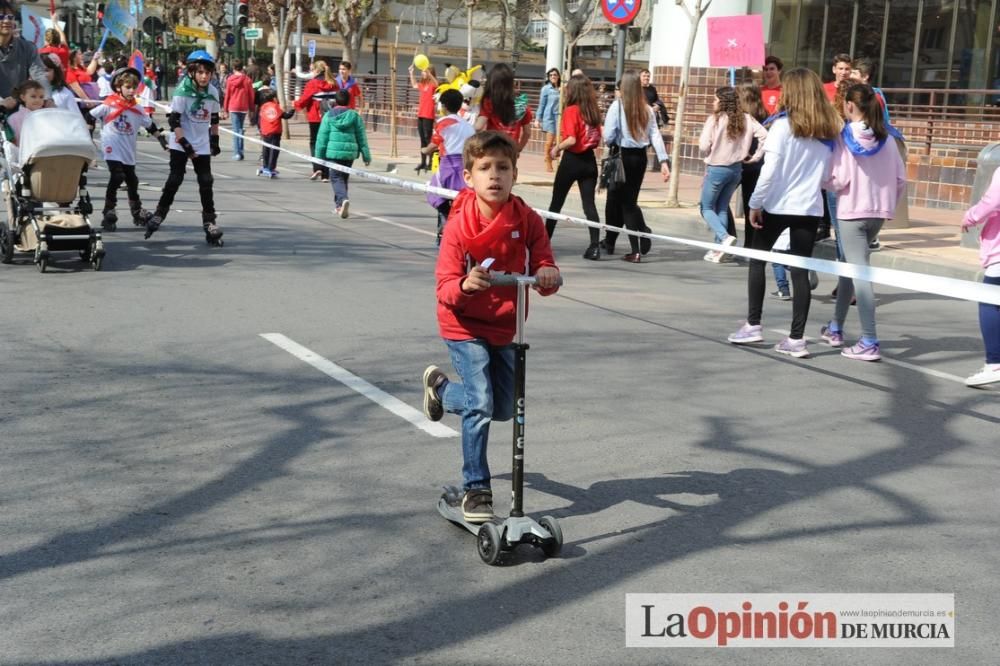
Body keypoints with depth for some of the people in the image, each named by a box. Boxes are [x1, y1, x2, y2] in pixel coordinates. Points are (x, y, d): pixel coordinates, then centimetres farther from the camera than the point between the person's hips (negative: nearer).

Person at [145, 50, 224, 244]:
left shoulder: (213, 92, 0)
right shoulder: (183, 91, -16)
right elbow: (174, 120, -19)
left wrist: (215, 140, 16)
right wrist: (185, 144, -23)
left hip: (202, 145, 4)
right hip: (180, 144, -4)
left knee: (206, 182, 0)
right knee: (175, 179, -4)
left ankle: (209, 222, 6)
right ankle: (159, 214, 11)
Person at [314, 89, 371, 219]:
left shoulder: (329, 115, 0)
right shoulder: (355, 116, 3)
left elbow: (322, 137, 0)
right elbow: (361, 137, 5)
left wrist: (319, 155, 6)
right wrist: (366, 155, 10)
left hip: (333, 151, -2)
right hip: (350, 152, 2)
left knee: (336, 178, 0)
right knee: (344, 178, 17)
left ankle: (343, 199, -27)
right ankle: (339, 206, 24)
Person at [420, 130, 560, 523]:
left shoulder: (527, 221, -12)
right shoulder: (459, 226, -20)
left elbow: (544, 268, -11)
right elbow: (445, 288, -22)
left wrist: (547, 276, -35)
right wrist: (465, 285, -45)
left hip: (504, 327, 5)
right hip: (465, 327, -4)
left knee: (503, 409, 15)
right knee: (480, 405, -15)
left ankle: (440, 387, 41)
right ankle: (475, 489, 0)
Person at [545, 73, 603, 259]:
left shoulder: (571, 110, -12)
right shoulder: (594, 111, 5)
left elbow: (571, 139, -20)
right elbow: (598, 139, 9)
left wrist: (556, 148, -5)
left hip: (572, 160, -5)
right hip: (589, 160, 5)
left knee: (556, 203, 10)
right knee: (589, 204, 3)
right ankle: (594, 246, -6)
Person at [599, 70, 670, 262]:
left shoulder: (617, 106, -11)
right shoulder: (646, 109, 2)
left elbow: (608, 136, -14)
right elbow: (656, 136, -4)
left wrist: (611, 144, 9)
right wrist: (663, 161, -6)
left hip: (622, 156, -4)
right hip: (640, 157, 4)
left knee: (615, 200, 9)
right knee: (630, 201, 16)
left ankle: (609, 242, 16)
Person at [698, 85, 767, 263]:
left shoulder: (715, 119, -14)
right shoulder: (746, 119, 0)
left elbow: (704, 146, -16)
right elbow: (764, 135, -6)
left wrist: (707, 156, 5)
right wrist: (756, 156, 4)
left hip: (716, 168, -5)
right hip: (736, 168, 5)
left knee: (706, 208, 9)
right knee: (722, 208, 17)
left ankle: (725, 237, -15)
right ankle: (718, 248, 15)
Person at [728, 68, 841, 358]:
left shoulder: (784, 124, -9)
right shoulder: (828, 129, 6)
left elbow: (770, 170, -12)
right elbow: (828, 173, 9)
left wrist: (755, 203, -6)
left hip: (778, 204, -4)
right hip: (809, 207, 4)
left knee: (757, 260, 14)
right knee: (800, 270, 4)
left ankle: (753, 325, 15)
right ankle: (797, 338, 3)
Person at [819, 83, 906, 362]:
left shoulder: (844, 137, -10)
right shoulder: (886, 138, 4)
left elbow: (837, 180, -14)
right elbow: (900, 178, 5)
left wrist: (825, 181, 7)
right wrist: (888, 201, 18)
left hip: (851, 211, -6)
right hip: (879, 212, 6)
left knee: (859, 273, -7)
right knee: (849, 266, 20)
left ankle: (869, 343, -12)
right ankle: (835, 328, 31)